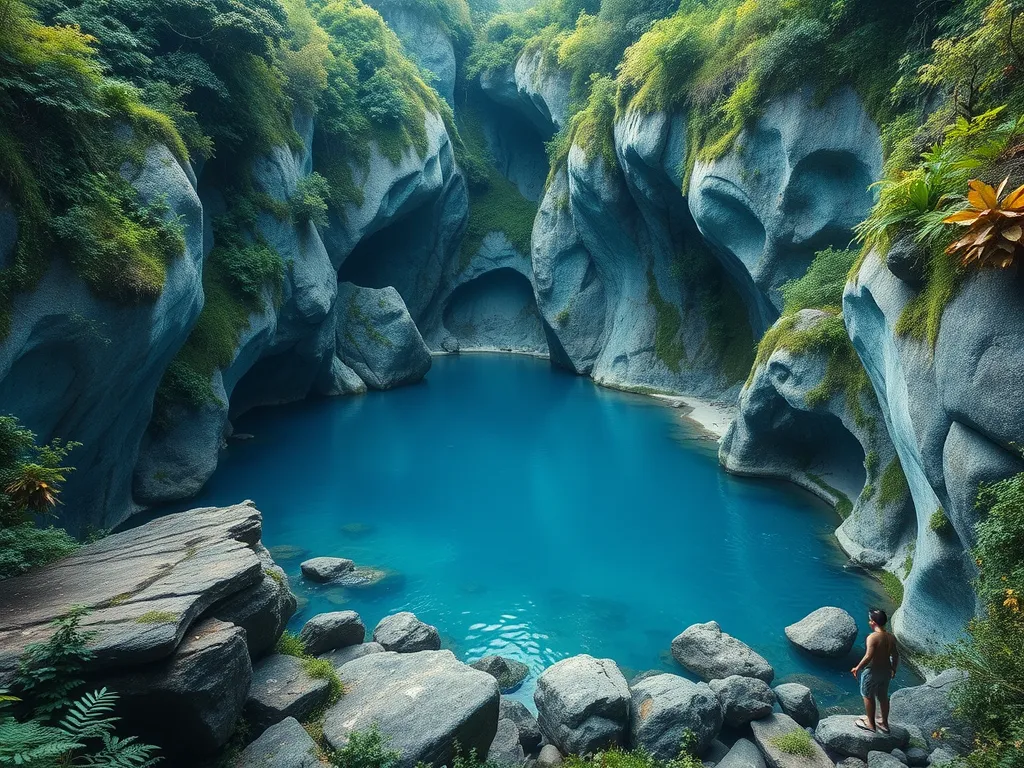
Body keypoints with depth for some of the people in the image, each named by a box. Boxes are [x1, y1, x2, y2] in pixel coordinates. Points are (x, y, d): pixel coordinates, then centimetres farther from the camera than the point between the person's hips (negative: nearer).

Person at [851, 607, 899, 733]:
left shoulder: (872, 637, -25)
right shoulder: (891, 637, -4)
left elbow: (868, 657, -27)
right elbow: (896, 655, 5)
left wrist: (858, 668, -13)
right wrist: (893, 669, 21)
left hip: (872, 671, -7)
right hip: (886, 671, 7)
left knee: (868, 696, 13)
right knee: (883, 697, 21)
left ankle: (870, 723, 24)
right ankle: (884, 723, 35)